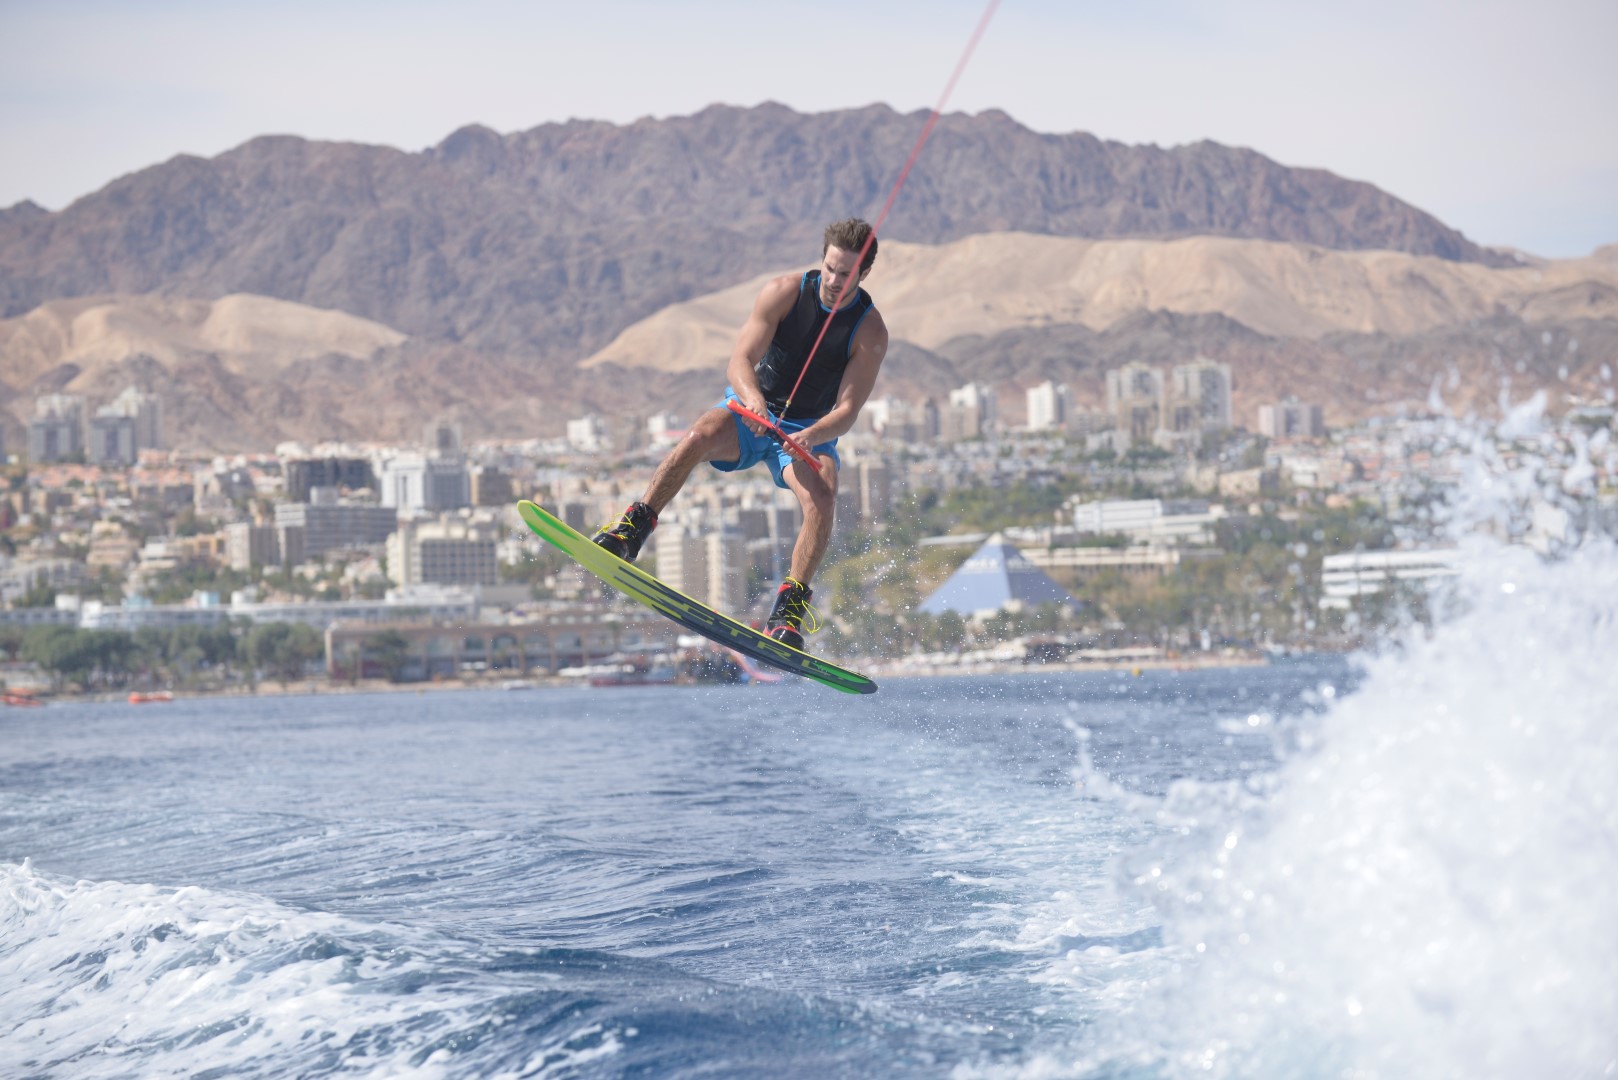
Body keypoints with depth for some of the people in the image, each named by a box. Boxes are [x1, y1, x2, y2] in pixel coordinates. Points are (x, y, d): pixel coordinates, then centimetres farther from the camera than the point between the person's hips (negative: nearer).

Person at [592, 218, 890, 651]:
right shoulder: (784, 291, -12)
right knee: (699, 436, -32)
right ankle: (632, 528, -28)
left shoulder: (871, 332, -14)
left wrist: (813, 435, -39)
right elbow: (739, 362, -18)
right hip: (751, 414, 0)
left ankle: (789, 609, -29)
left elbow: (848, 409, -18)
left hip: (811, 432, 0)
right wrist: (752, 399, -41)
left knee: (821, 499, -31)